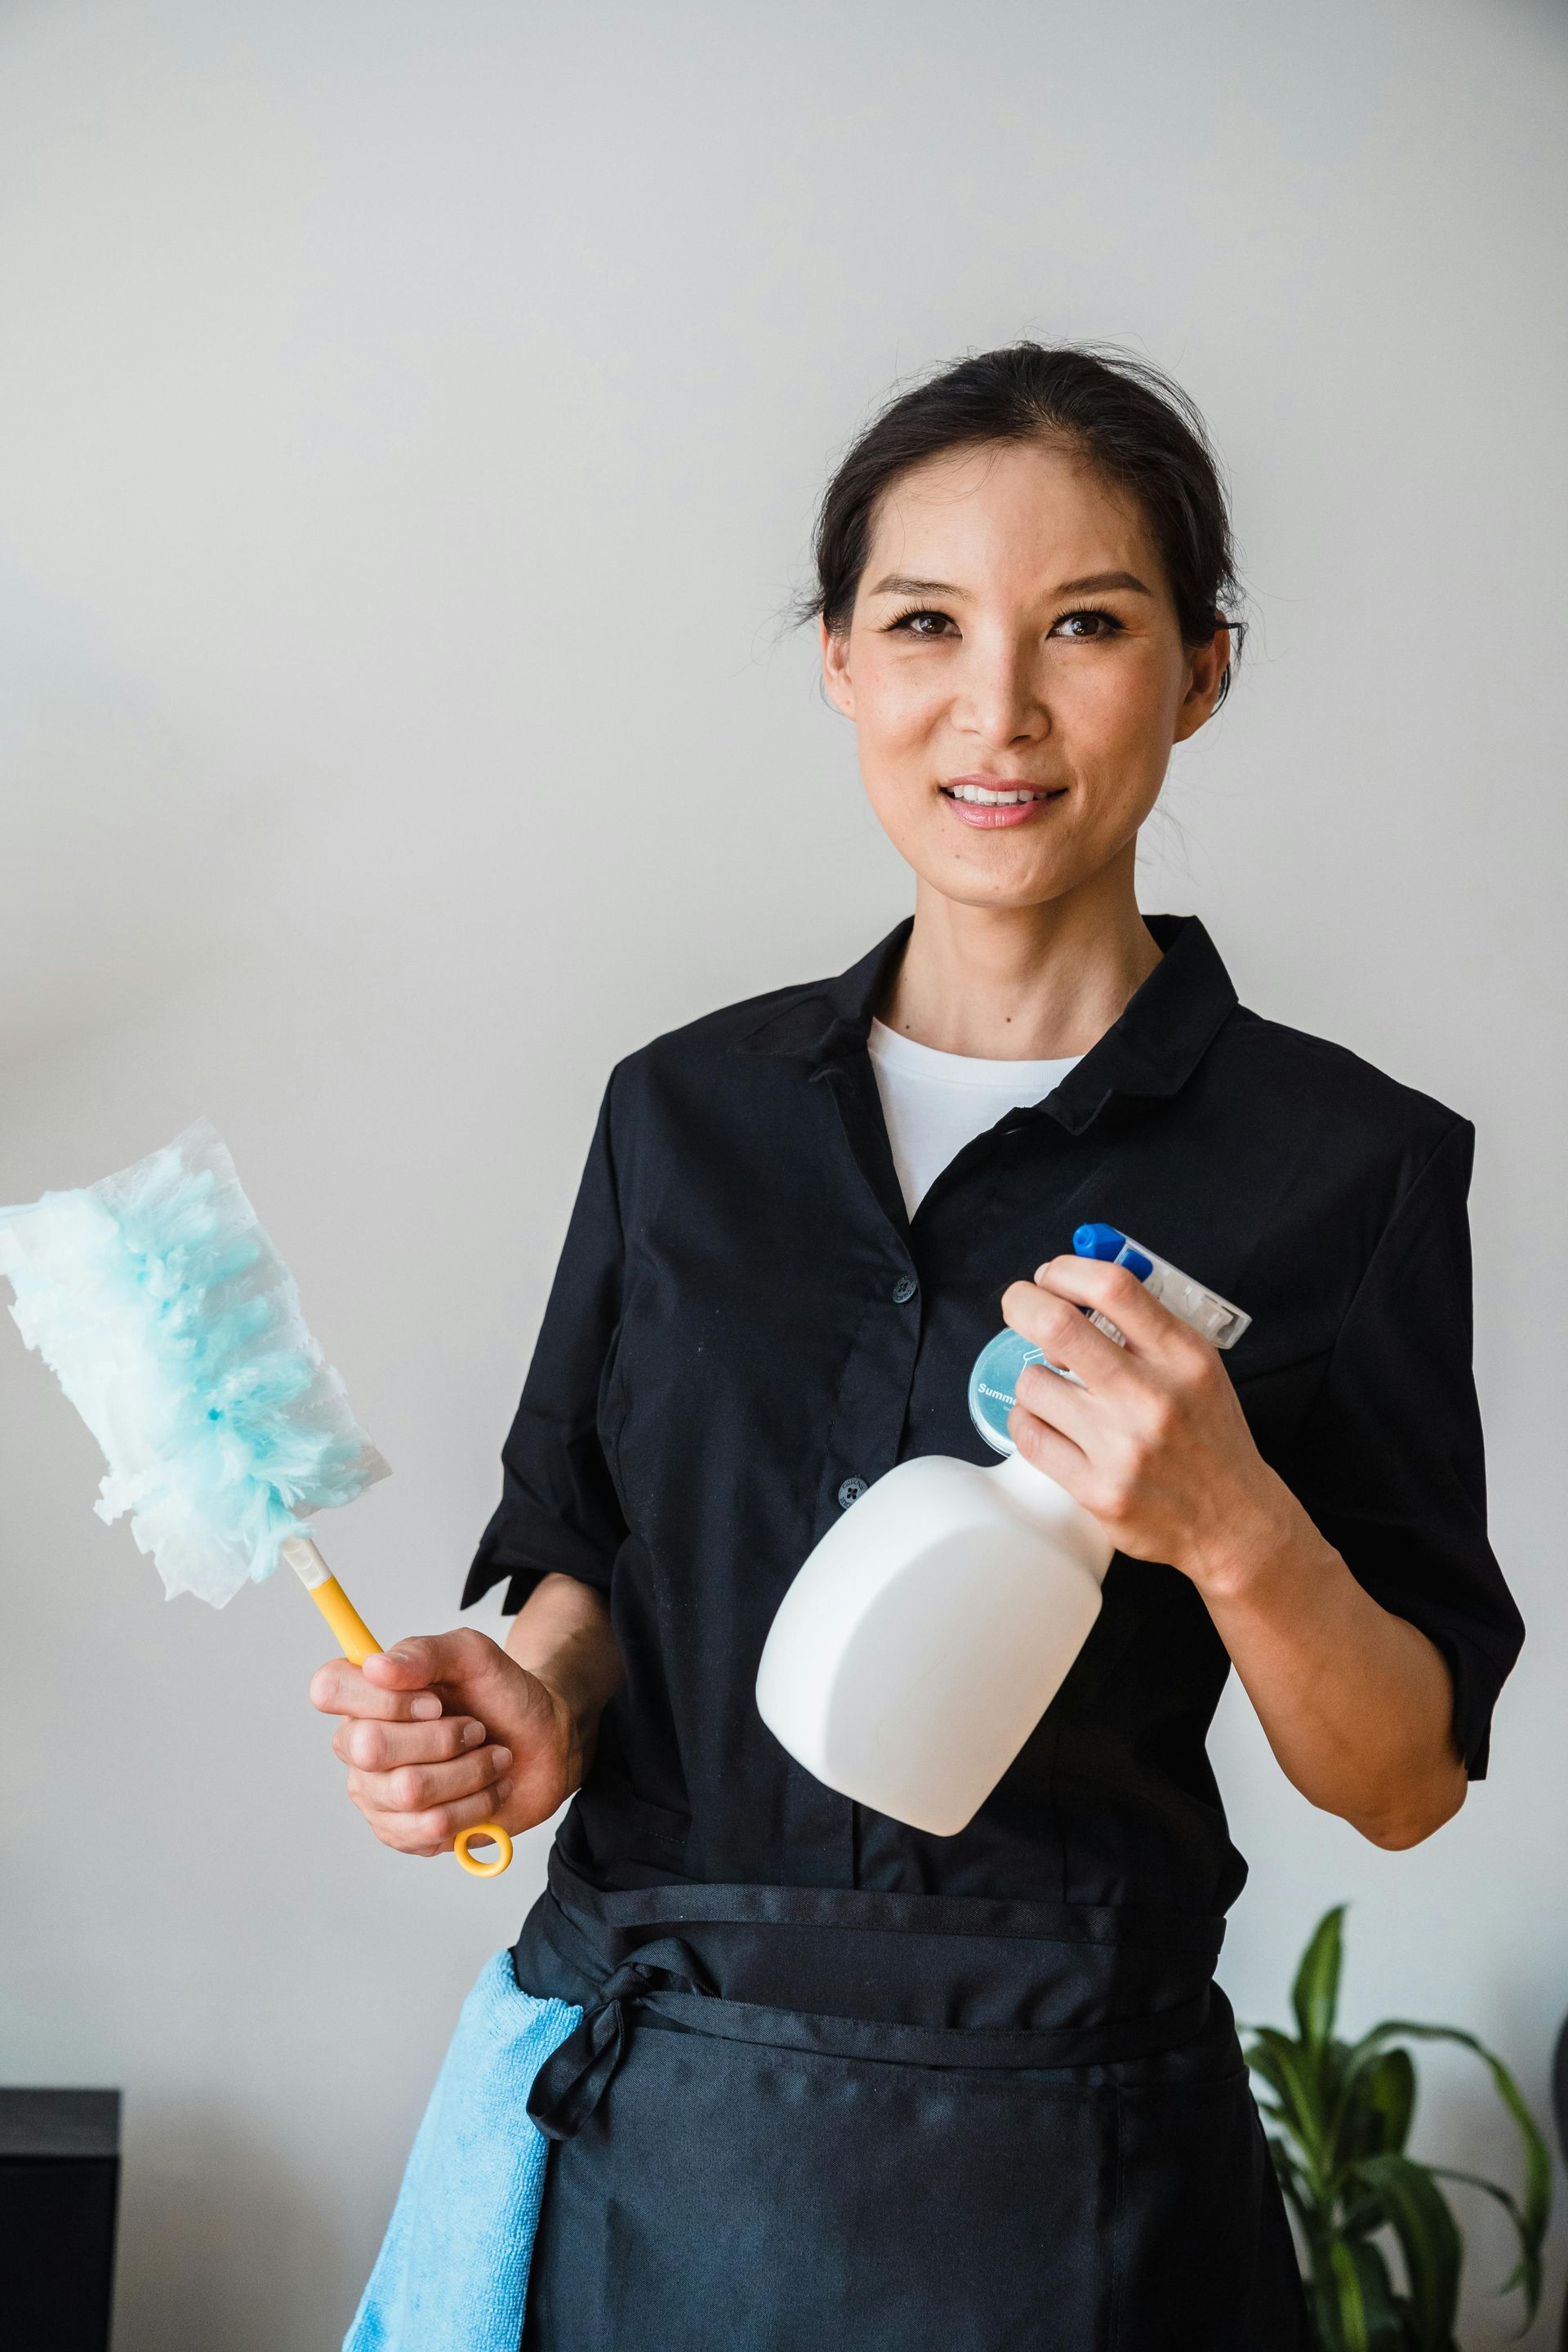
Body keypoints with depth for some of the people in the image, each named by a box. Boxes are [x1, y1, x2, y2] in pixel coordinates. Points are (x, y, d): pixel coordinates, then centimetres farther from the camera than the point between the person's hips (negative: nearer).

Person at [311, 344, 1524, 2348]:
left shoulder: (1343, 1162, -6)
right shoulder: (688, 1110, 4)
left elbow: (1409, 1782, -4)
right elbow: (590, 1560, 12)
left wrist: (1239, 1532, -21)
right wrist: (536, 1706, -9)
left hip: (1050, 2164, -2)